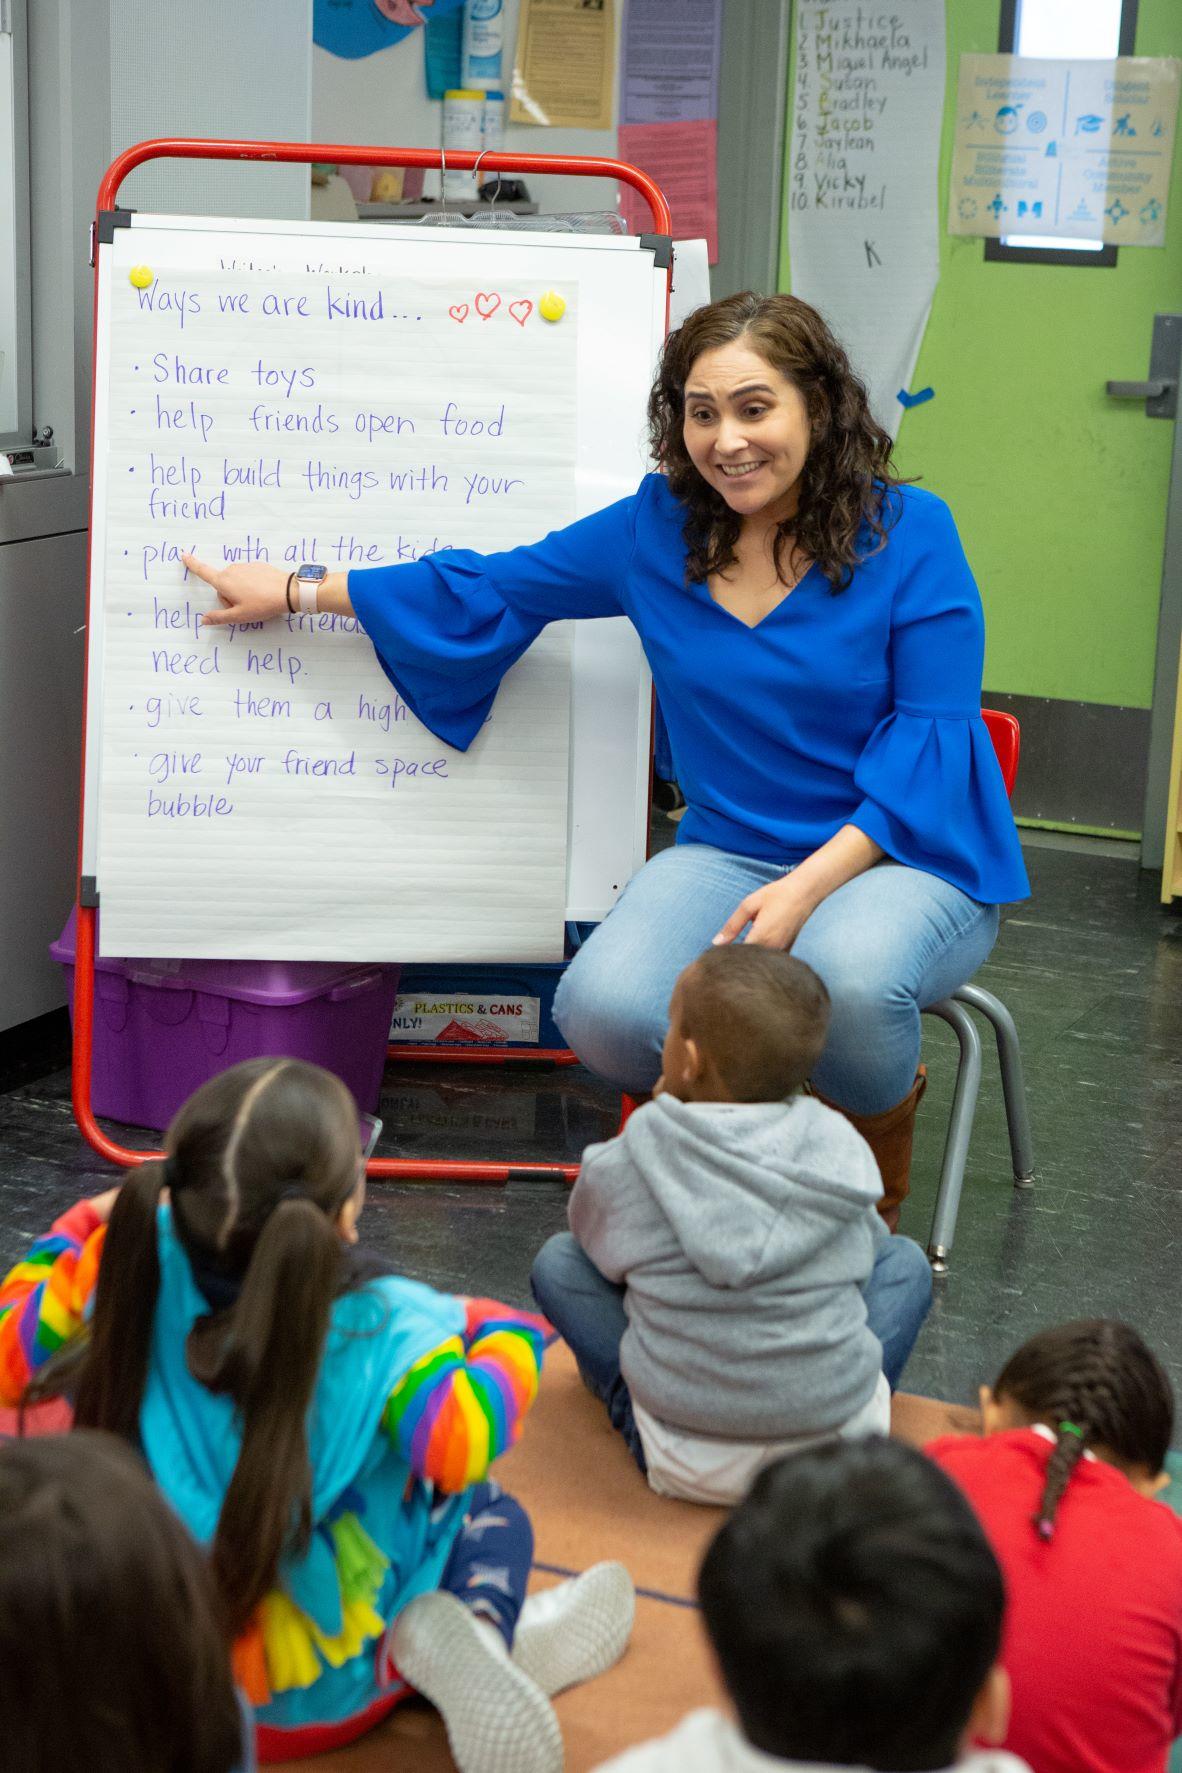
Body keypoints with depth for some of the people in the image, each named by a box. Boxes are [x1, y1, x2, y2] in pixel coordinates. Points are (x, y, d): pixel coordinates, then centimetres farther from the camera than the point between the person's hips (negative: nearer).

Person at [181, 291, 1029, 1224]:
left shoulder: (908, 533, -7)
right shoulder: (656, 529, 4)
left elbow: (932, 736, -11)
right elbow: (493, 588, 15)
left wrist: (810, 886, -24)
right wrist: (297, 590, 17)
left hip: (910, 854, -3)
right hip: (730, 852, 3)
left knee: (846, 973, -39)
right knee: (604, 1010, -26)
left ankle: (880, 1129, 0)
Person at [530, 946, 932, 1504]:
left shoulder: (629, 1166, -12)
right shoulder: (843, 1150, -5)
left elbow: (598, 1235, 11)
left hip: (687, 1467, -1)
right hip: (834, 1447, 1)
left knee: (557, 1260, 11)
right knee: (904, 1258, 22)